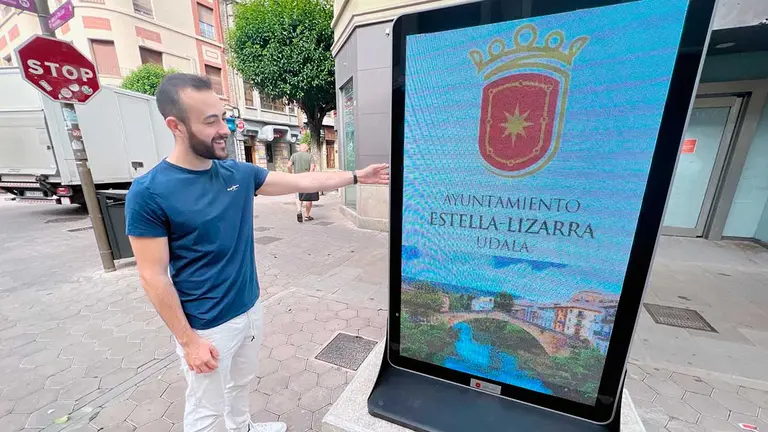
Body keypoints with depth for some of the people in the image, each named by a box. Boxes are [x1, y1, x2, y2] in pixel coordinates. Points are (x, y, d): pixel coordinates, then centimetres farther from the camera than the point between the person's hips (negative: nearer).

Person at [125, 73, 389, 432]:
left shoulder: (239, 173, -3)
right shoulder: (149, 193, -19)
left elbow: (303, 182, 0)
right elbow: (154, 277, -16)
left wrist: (357, 176, 0)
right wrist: (189, 341, -13)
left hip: (249, 308, 6)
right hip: (206, 327, -5)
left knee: (241, 384, 29)